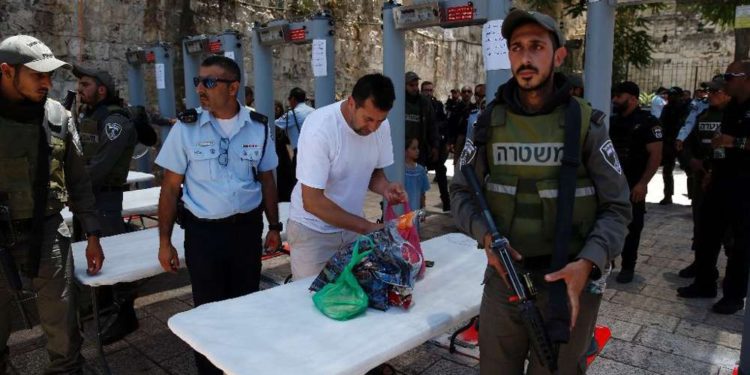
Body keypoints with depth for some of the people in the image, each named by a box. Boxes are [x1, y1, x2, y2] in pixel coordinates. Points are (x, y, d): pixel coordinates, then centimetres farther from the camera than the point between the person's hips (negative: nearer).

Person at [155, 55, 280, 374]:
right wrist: (165, 242, -2)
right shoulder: (186, 128, -6)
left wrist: (274, 226, 8)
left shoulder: (258, 127, -2)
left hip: (248, 228, 2)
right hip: (203, 231, -1)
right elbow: (170, 188, -2)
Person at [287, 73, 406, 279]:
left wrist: (384, 187, -18)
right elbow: (312, 202, -27)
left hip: (353, 225, 5)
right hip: (314, 230, -4)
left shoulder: (381, 125, -10)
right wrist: (368, 227, -28)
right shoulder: (319, 128, -27)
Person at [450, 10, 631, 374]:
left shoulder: (585, 124, -6)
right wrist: (485, 234, -17)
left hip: (569, 280, -1)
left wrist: (588, 263, -23)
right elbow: (461, 192, 3)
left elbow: (616, 208, -5)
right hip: (503, 276, 2)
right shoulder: (489, 122, -1)